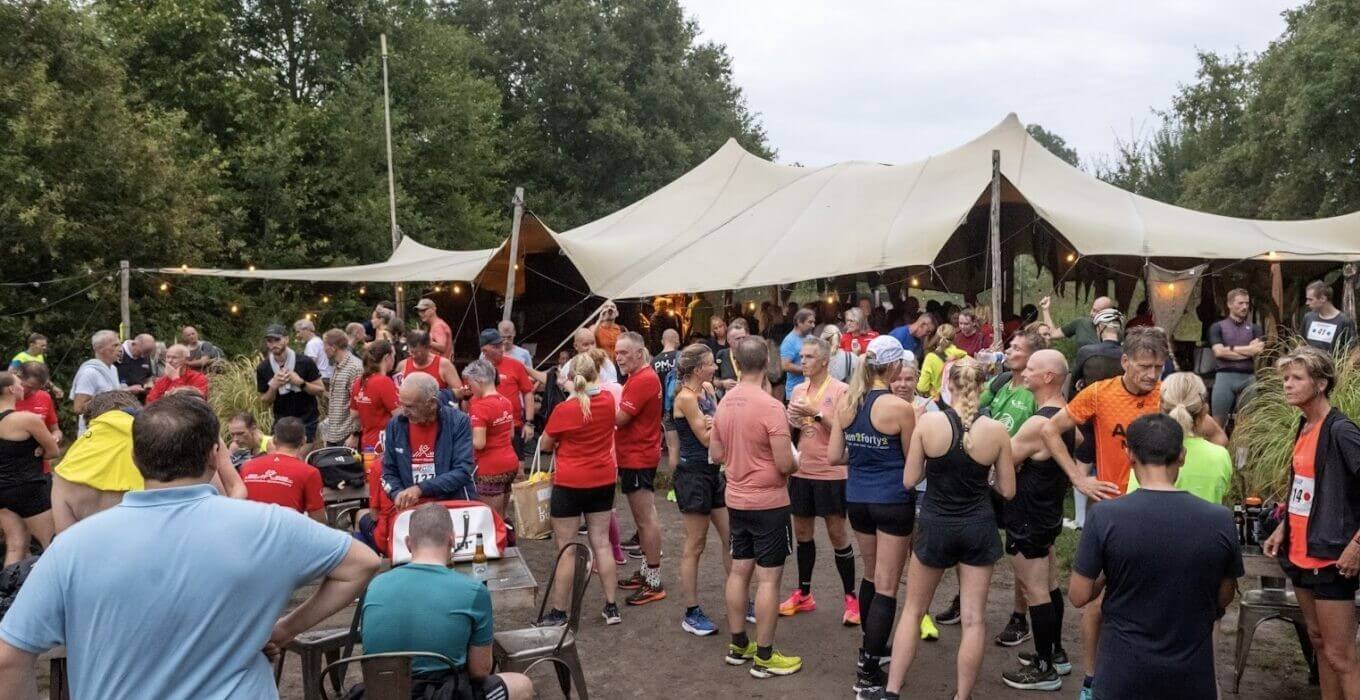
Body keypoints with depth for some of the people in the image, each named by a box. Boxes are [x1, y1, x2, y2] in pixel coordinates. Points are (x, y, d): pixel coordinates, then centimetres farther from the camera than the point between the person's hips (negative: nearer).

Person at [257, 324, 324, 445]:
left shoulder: (305, 362, -10)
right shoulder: (263, 369, -2)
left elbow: (321, 390, -4)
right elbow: (265, 403, 3)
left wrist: (301, 383, -20)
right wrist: (273, 386, -16)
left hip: (307, 422, -2)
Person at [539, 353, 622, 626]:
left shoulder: (564, 410, -18)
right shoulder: (608, 400, -5)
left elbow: (545, 445, -3)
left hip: (570, 484, -5)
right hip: (603, 481, 5)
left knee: (566, 548, 3)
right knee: (601, 542, 11)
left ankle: (558, 613, 12)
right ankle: (611, 608, 16)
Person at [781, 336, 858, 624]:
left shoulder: (840, 390, -9)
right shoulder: (798, 390, 8)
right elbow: (787, 430, 12)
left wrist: (817, 414, -24)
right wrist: (790, 419, -9)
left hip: (830, 473, -5)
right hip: (801, 471, 6)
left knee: (837, 533, 2)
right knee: (802, 532, 13)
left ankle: (850, 597, 15)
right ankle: (803, 594, 26)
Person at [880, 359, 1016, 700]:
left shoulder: (928, 422, -13)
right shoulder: (996, 430, -10)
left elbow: (909, 480, -7)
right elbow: (1007, 490, -2)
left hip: (935, 525, 0)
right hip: (978, 527, 0)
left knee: (913, 610, 16)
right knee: (973, 619, 10)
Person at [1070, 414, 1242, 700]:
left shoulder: (1105, 515, -16)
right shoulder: (1220, 520, -10)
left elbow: (1079, 596, -9)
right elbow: (1224, 598, 4)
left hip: (1124, 672, -1)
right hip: (1192, 672, 2)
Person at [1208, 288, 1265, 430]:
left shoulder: (1254, 328, 14)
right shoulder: (1218, 327, 7)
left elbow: (1258, 350, -3)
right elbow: (1219, 351, -7)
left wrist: (1231, 349, -6)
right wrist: (1248, 350, -4)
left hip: (1248, 378, 2)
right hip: (1225, 376, -2)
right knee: (1218, 422, -1)